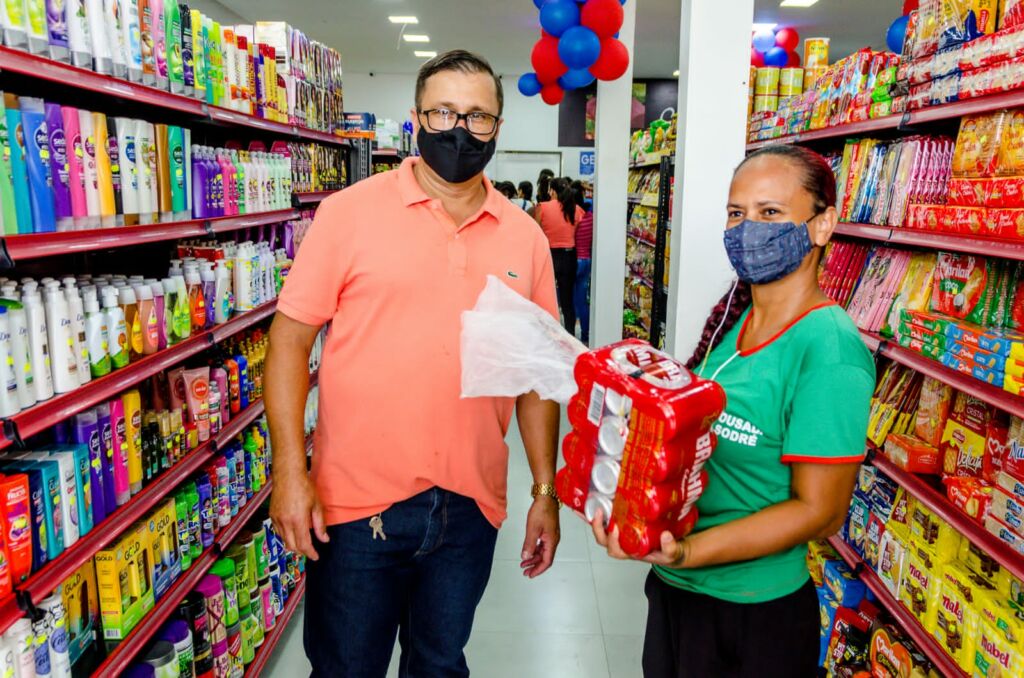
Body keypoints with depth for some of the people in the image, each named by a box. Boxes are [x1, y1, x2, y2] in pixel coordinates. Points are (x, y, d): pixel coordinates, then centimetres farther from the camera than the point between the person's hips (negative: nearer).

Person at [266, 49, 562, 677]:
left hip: (471, 508, 3)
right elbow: (291, 340, -4)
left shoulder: (524, 237, 3)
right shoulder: (350, 212, -6)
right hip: (355, 505, -2)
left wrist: (546, 492, 6)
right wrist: (290, 469, -11)